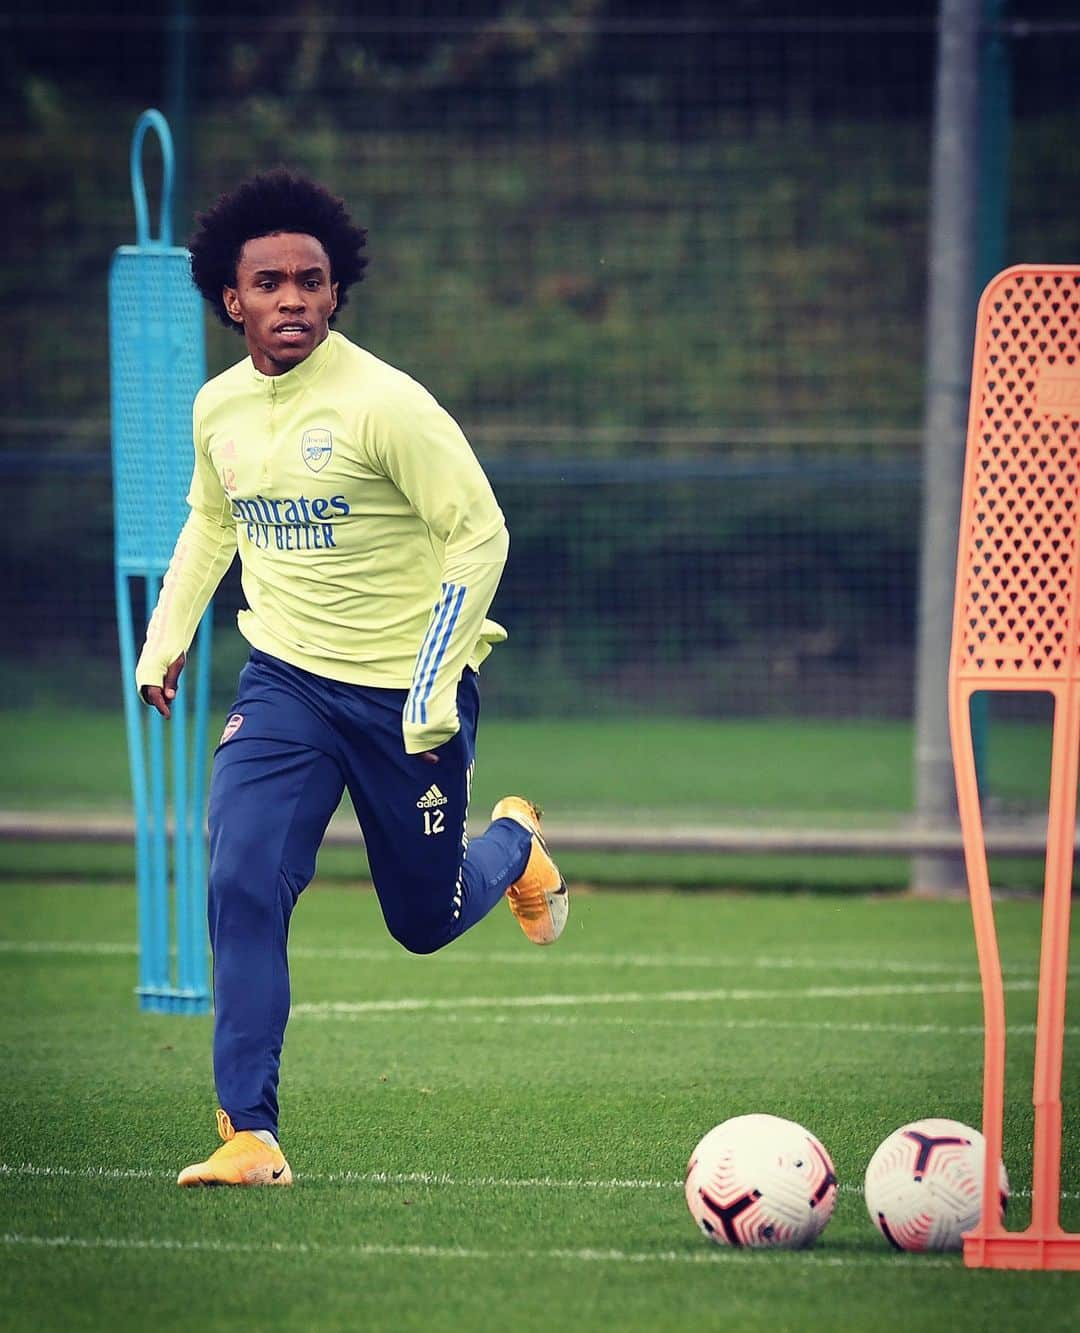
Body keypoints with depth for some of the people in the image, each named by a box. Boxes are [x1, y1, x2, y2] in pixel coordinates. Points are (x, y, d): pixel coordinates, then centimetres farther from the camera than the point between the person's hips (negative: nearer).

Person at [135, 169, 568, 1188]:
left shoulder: (383, 403, -19)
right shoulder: (219, 408, 0)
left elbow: (480, 533, -16)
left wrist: (436, 684, -19)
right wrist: (165, 638, 14)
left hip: (406, 692, -4)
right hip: (284, 683, 4)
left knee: (425, 920, 11)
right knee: (242, 884, -17)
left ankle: (514, 845, 48)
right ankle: (250, 1135, -13)